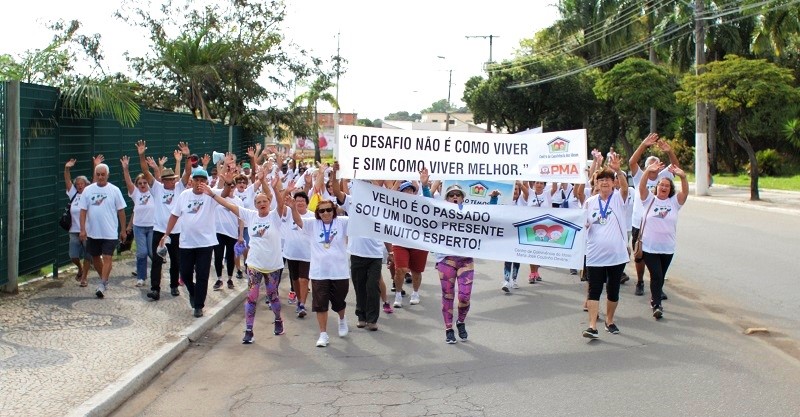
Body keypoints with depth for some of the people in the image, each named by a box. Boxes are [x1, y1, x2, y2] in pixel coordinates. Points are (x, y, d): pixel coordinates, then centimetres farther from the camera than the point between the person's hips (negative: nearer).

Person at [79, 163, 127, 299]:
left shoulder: (114, 190, -4)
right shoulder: (88, 190, 1)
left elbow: (121, 211, 1)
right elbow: (83, 210, 1)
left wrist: (123, 230, 2)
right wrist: (82, 229, -7)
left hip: (110, 232, -3)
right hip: (92, 232, 3)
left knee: (107, 258, -9)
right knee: (95, 257, 15)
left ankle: (102, 285, -7)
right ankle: (104, 280, 34)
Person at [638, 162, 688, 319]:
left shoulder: (674, 202, 3)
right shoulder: (649, 199, 0)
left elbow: (685, 192, -13)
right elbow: (642, 187, -15)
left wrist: (682, 176, -32)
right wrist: (648, 171, -31)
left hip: (667, 248, 3)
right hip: (649, 247, -3)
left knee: (660, 277, 15)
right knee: (656, 275, -12)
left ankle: (655, 299, 33)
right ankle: (657, 305, -9)